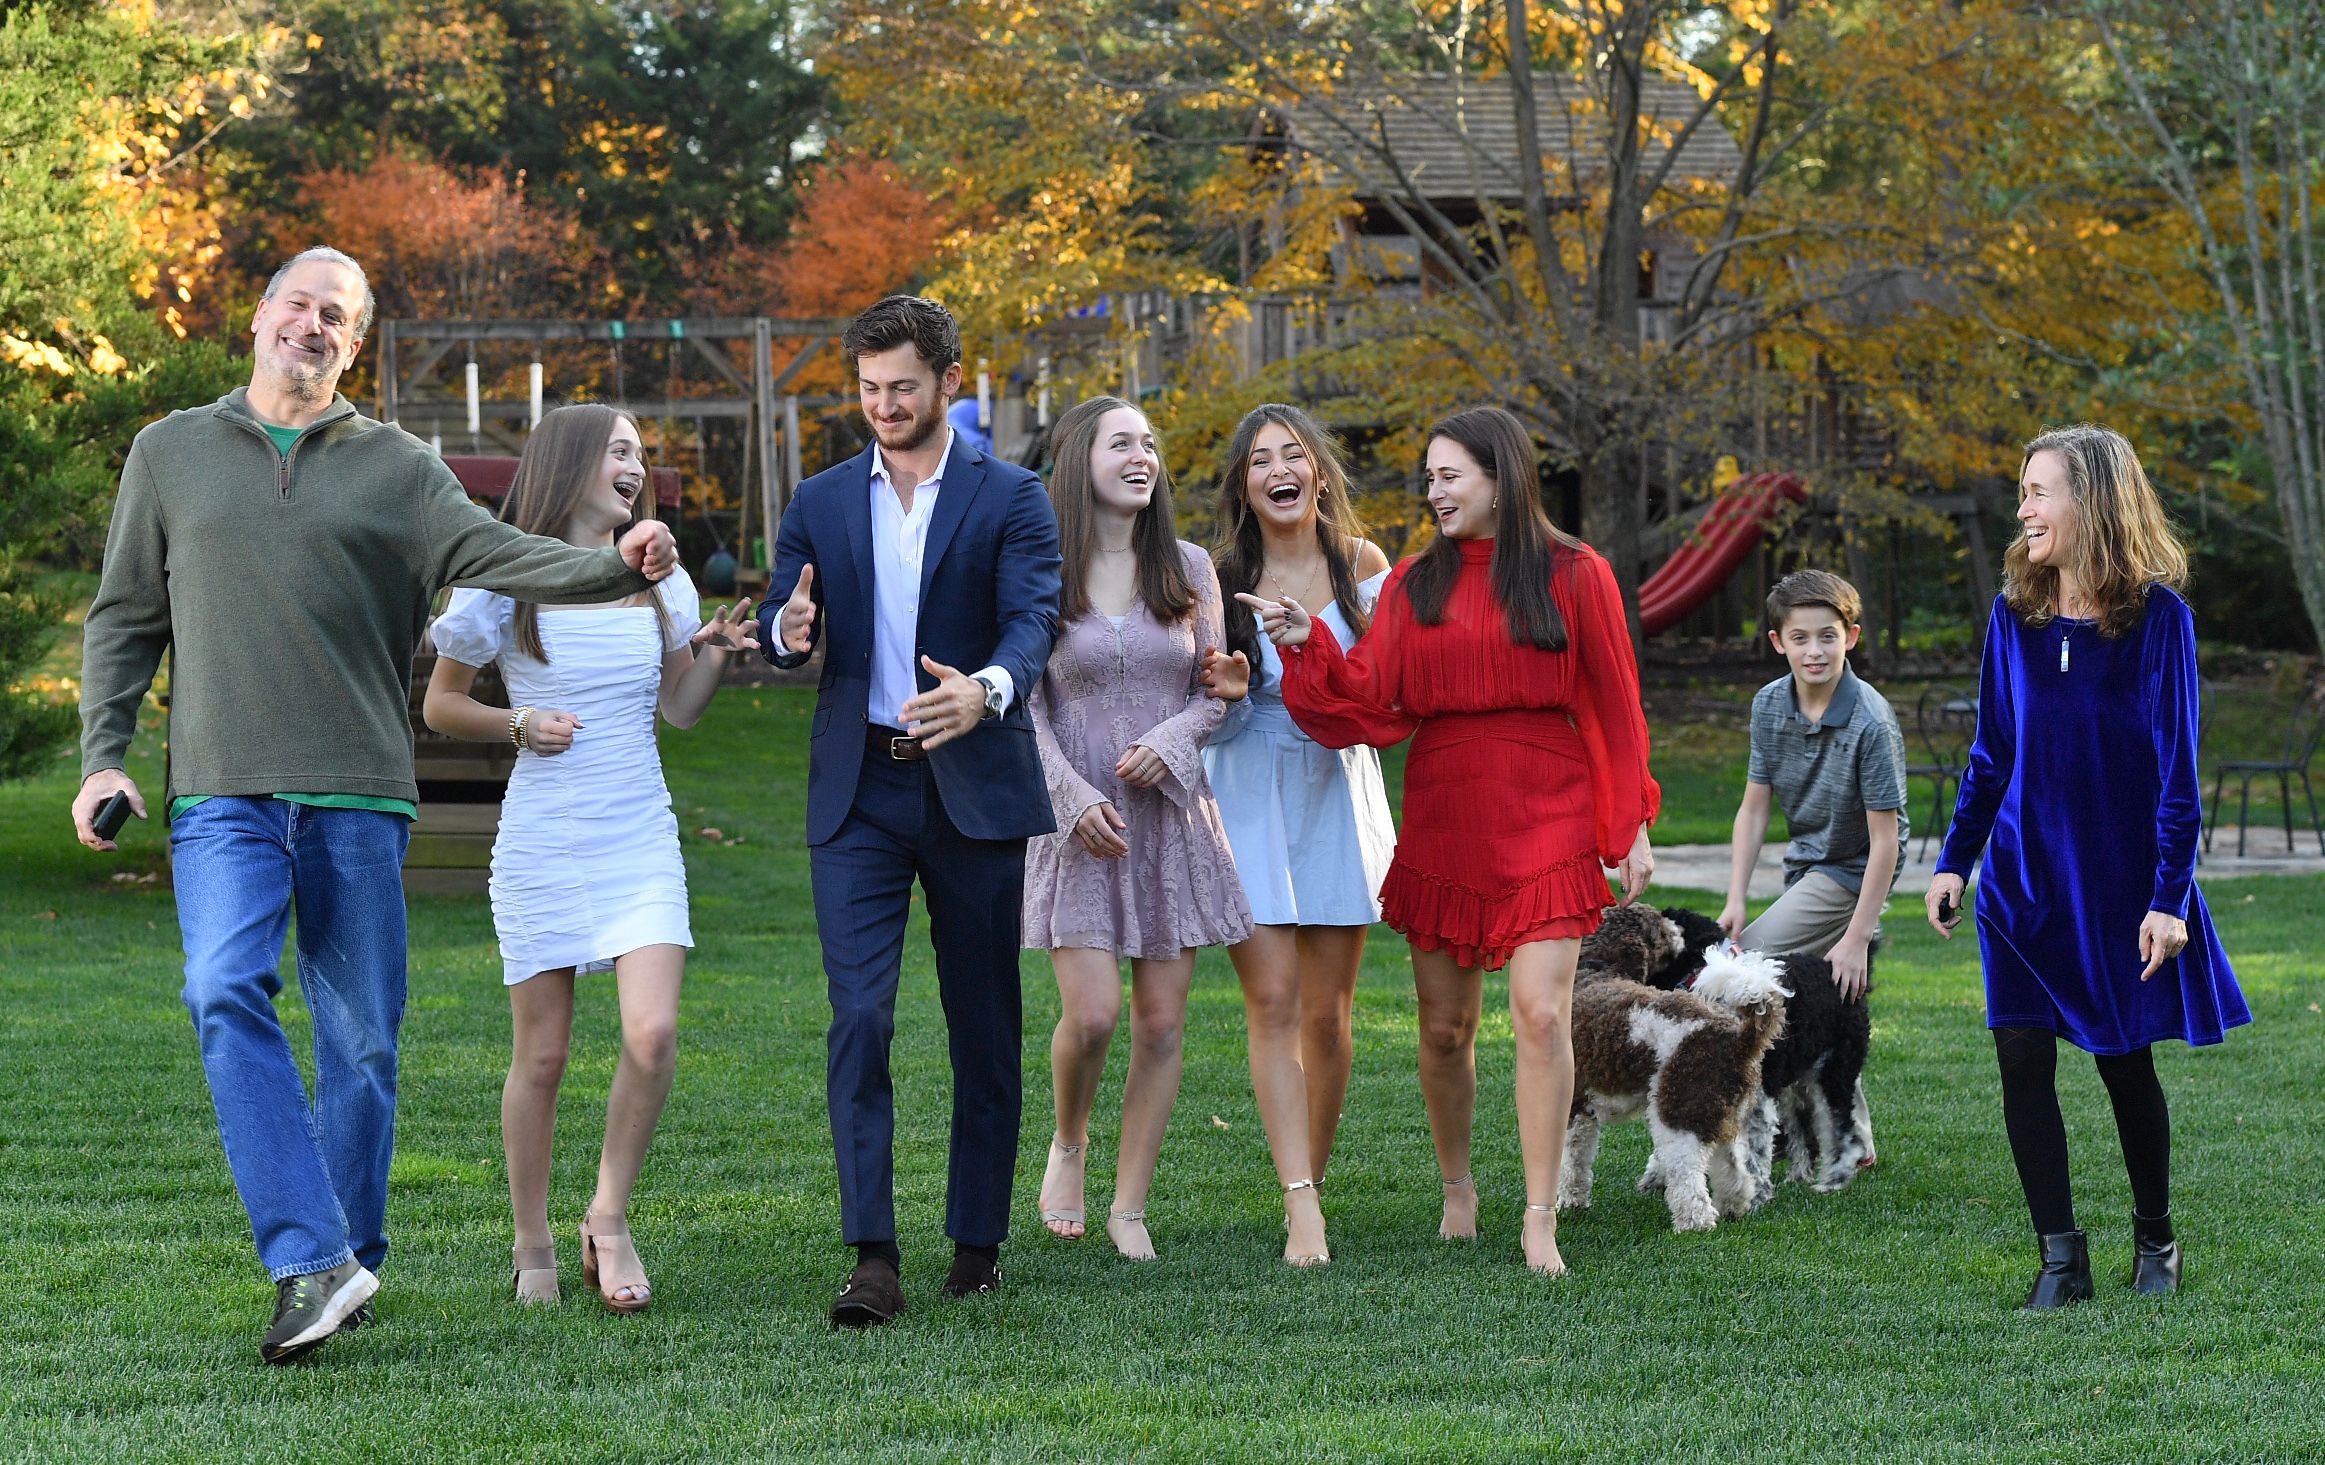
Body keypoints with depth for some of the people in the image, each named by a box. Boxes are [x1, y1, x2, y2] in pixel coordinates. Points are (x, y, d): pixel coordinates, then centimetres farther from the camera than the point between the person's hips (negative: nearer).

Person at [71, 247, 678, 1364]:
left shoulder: (398, 468, 10)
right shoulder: (171, 453, 13)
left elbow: (492, 553, -4)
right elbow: (126, 618, 16)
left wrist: (617, 567, -22)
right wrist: (103, 757, 4)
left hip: (359, 796, 1)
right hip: (223, 794, -1)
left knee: (361, 1040, 3)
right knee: (227, 993, -22)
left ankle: (346, 1261, 17)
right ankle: (310, 1262, -24)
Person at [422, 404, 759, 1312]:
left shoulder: (659, 583, 8)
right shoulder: (503, 584, -3)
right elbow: (440, 706, 6)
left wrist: (715, 654, -2)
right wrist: (518, 724, -10)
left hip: (640, 840, 2)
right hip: (541, 848, -2)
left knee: (653, 1033, -15)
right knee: (540, 1057, 2)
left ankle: (608, 1218, 3)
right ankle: (532, 1243, 19)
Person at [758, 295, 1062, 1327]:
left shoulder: (1010, 499, 1)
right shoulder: (821, 503, 11)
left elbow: (1032, 620, -13)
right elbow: (781, 630, 5)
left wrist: (987, 689, -36)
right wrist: (789, 628, -21)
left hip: (975, 787, -1)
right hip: (858, 792, 1)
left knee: (985, 1028, 7)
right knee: (860, 1017, -11)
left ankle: (977, 1242, 18)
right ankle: (873, 1260, -15)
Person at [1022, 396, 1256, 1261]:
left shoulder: (1189, 568, 6)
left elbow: (1217, 687, 9)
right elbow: (1023, 707, -1)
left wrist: (1170, 740, -10)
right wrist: (1072, 795, -13)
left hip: (1171, 809, 3)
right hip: (1077, 816, -3)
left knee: (1162, 1023, 1)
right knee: (1091, 1013, -13)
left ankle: (1130, 1206, 11)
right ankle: (1068, 1143, 18)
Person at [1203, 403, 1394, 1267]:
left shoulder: (1362, 564, 2)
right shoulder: (1221, 581, 0)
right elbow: (1209, 714, 3)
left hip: (1337, 791, 1)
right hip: (1249, 798, -1)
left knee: (1327, 1011, 3)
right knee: (1273, 1002, -11)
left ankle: (1314, 1179, 21)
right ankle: (1302, 1211, -15)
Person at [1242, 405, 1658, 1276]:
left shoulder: (1575, 577, 1)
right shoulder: (1414, 585, 8)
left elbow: (1615, 707, 4)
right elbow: (1374, 705, 1)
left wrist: (1632, 824, 1)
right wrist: (1308, 646, -13)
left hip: (1544, 820, -3)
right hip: (1442, 820, 3)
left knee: (1541, 1012, -14)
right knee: (1445, 1027, 8)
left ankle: (1541, 1221, -10)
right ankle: (1457, 1187, 29)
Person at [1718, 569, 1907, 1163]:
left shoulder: (1871, 721, -24)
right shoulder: (1770, 705, -4)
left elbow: (1885, 840, -22)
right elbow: (1754, 808, 2)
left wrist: (1855, 938, -24)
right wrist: (1735, 900, -8)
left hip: (1852, 874, -7)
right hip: (1805, 865, 7)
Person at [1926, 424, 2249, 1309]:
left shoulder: (2157, 615, -10)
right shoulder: (2015, 614, 1)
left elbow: (2176, 765, -10)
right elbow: (1992, 753, 9)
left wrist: (2169, 896, -13)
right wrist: (1954, 860, 4)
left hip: (2122, 880, -3)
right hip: (2025, 875, 3)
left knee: (2124, 1062, 7)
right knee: (2022, 1061, -4)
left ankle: (2155, 1239, 28)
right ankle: (2061, 1258, 4)